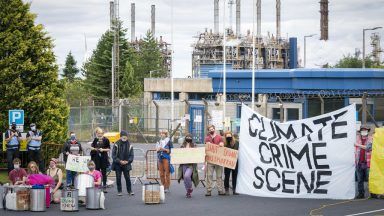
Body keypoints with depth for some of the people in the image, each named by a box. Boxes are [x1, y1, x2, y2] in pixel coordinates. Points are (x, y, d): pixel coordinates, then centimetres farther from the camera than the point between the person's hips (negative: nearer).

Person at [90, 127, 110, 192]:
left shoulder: (106, 140, -3)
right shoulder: (95, 139, 7)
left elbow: (109, 149, 0)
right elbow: (91, 147, 14)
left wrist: (103, 150, -16)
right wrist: (94, 149, -7)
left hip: (104, 158, -3)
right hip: (96, 157, 3)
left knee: (103, 172, 1)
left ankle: (104, 186, 5)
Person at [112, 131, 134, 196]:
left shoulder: (129, 145, 2)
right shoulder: (116, 145, -5)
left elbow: (131, 155, 6)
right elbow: (113, 155, -5)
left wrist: (127, 161, -11)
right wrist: (119, 161, -14)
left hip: (126, 164, 1)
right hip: (118, 164, -1)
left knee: (127, 178, 1)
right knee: (118, 178, 3)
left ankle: (129, 191, 12)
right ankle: (119, 191, 13)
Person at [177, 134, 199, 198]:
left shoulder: (194, 146, 3)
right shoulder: (182, 146, 9)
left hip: (191, 164, -4)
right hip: (184, 164, 4)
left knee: (187, 176, -25)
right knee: (185, 178, 6)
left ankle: (190, 188, -2)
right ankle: (188, 192, 24)